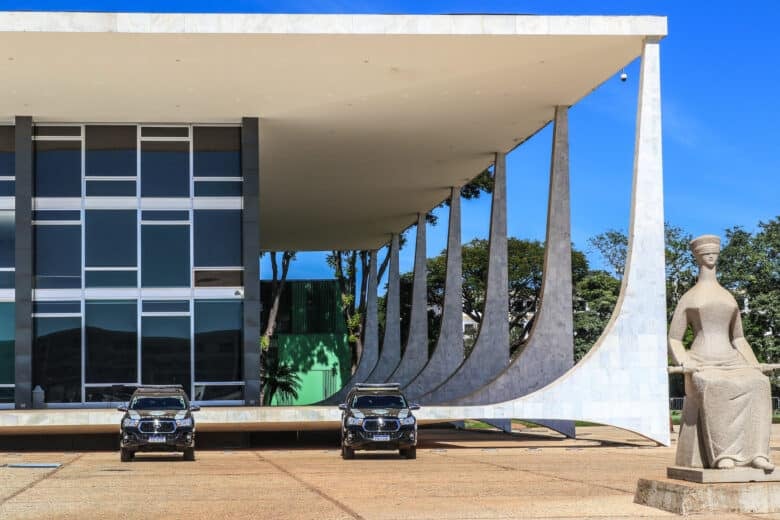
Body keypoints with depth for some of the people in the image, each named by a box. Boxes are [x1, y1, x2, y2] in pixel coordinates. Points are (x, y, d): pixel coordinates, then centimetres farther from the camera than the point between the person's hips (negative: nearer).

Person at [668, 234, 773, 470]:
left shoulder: (729, 298, 22)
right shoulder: (687, 299, 9)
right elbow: (673, 342, 6)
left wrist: (754, 365, 2)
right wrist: (686, 364, -16)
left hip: (731, 366, 4)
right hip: (702, 370, -4)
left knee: (757, 385, -33)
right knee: (714, 389, -43)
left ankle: (756, 454, -39)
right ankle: (722, 455, -44)